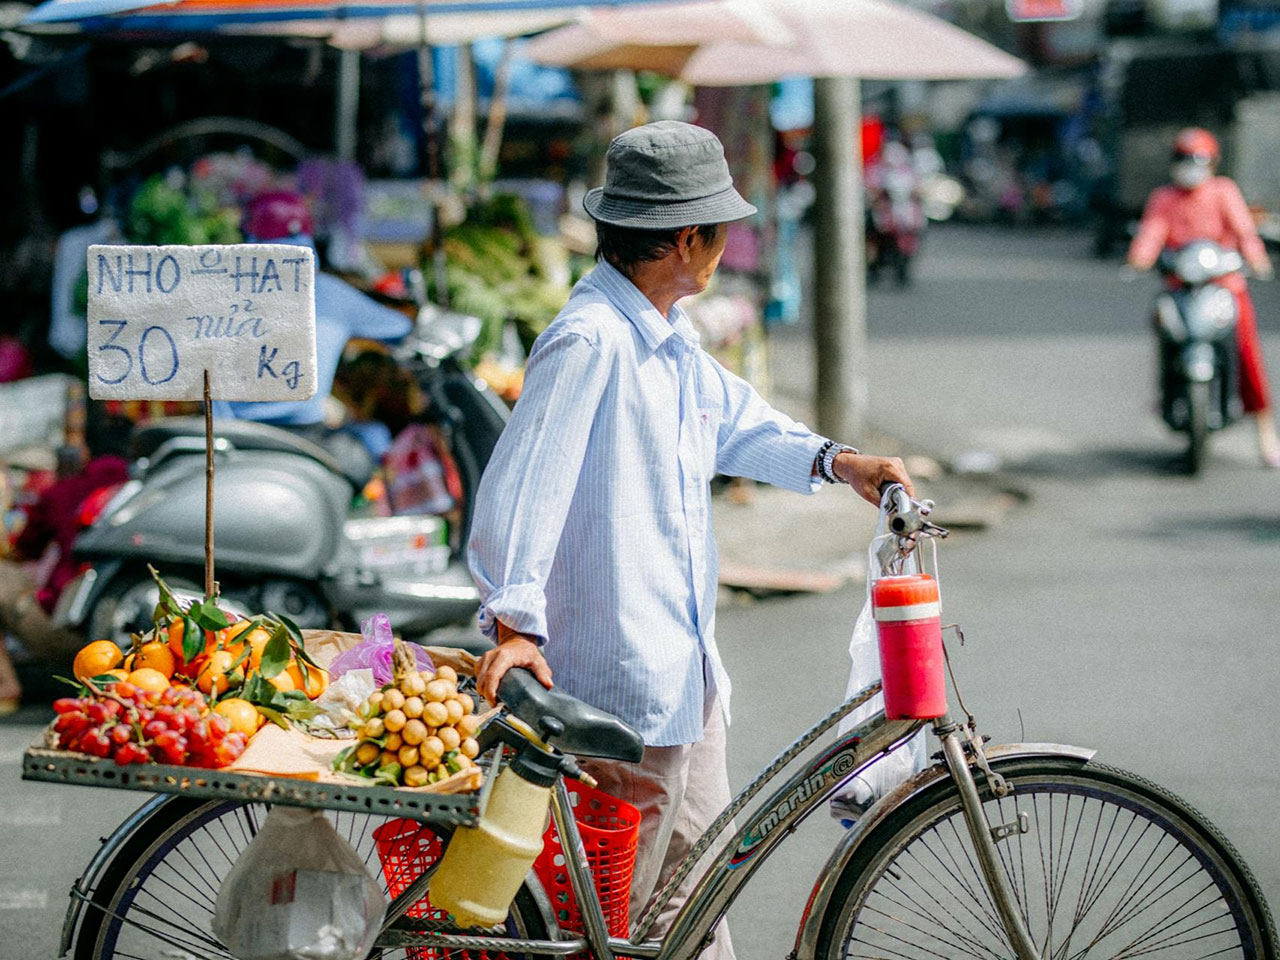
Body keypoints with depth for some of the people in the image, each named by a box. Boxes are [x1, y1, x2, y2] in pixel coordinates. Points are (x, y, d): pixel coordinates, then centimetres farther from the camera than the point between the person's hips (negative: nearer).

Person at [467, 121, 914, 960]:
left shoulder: (670, 338, 11)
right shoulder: (591, 342, -20)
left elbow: (734, 422, 24)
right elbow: (522, 483, -27)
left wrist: (835, 461, 8)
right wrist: (514, 620, -33)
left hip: (684, 661, 10)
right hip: (623, 674, -10)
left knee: (695, 878, 18)